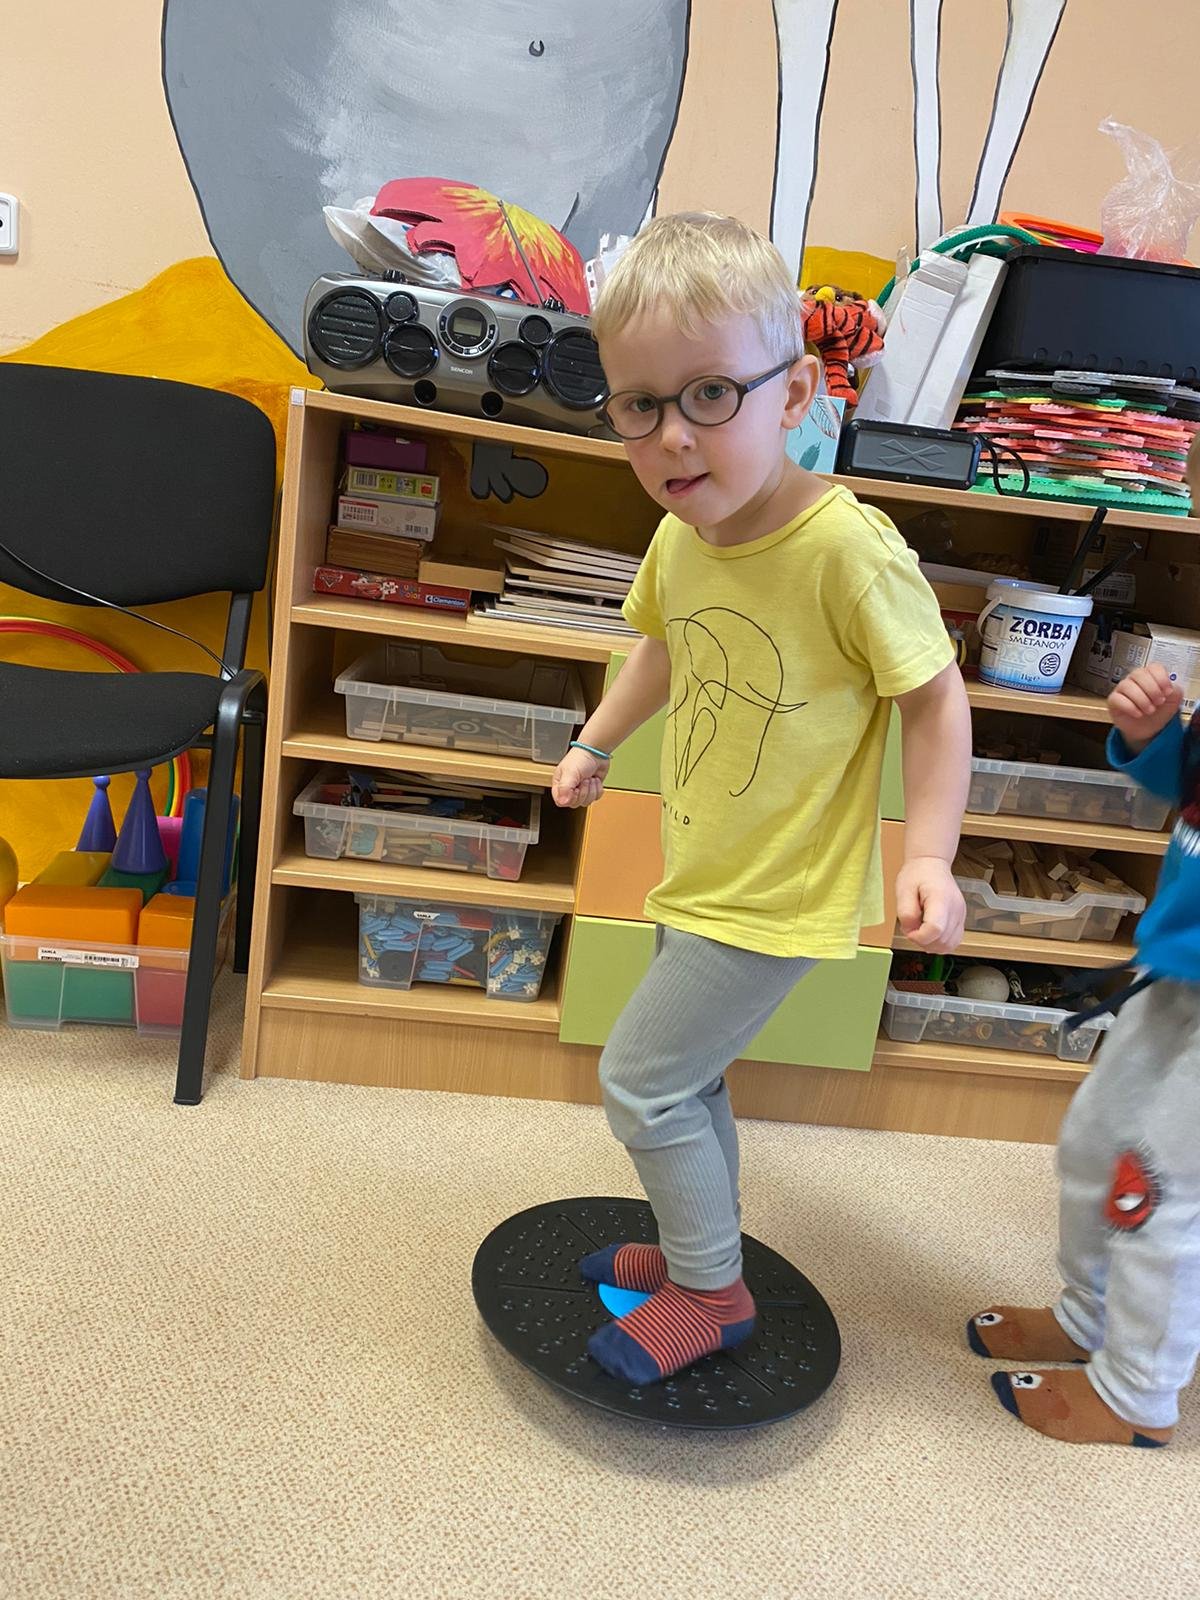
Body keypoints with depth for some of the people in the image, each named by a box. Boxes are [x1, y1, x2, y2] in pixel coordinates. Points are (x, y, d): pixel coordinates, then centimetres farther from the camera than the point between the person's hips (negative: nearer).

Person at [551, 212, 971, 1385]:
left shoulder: (846, 548, -25)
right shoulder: (678, 539, -4)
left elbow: (934, 695, -16)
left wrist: (927, 855, -21)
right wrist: (596, 742, 19)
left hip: (778, 898, -7)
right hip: (701, 877, 7)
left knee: (640, 1080, -1)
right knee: (688, 1080, 21)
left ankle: (709, 1292, 23)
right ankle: (696, 1247, 45)